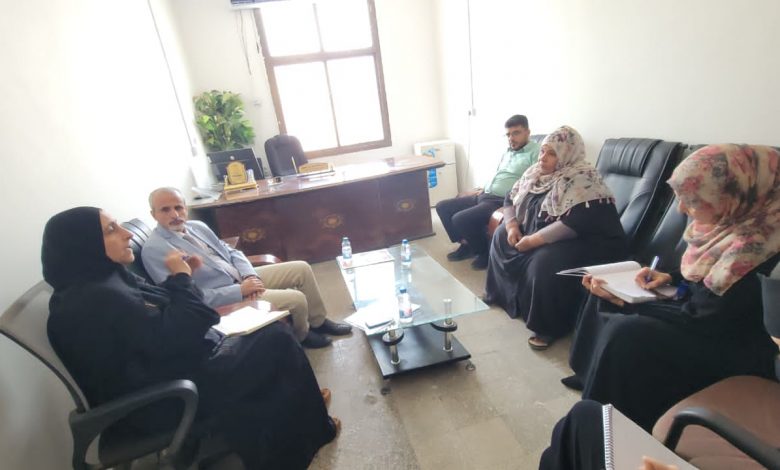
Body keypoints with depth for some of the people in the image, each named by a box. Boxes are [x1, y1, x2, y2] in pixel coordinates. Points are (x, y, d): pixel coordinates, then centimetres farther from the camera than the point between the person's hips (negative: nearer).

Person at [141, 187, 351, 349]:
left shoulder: (197, 226, 7)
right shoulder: (154, 250, -17)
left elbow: (231, 252, 11)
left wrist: (250, 275, -9)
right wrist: (240, 290, -23)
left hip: (243, 278, 8)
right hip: (223, 299, -8)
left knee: (302, 268, 3)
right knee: (296, 299, -19)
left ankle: (318, 321, 20)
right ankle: (301, 335, 15)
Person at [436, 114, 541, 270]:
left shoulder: (536, 153, -6)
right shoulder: (507, 152, 21)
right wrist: (482, 189, 17)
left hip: (502, 202, -9)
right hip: (484, 196, 9)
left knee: (460, 219, -28)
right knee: (442, 207, 5)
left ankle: (485, 251, -2)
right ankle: (466, 244, 15)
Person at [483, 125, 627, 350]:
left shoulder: (582, 179, -21)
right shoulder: (537, 171, 4)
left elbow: (576, 223, -32)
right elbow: (511, 199, 10)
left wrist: (534, 240, -30)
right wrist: (512, 226, -8)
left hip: (584, 241, -9)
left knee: (544, 262, -34)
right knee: (501, 235, 8)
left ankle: (549, 327, -12)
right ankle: (504, 296, 23)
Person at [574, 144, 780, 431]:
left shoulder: (753, 251, -31)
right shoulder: (735, 219, -5)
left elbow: (695, 321, -23)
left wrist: (622, 303, -23)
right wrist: (670, 277, -4)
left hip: (733, 347, -8)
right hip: (706, 319, 8)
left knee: (626, 334, -23)